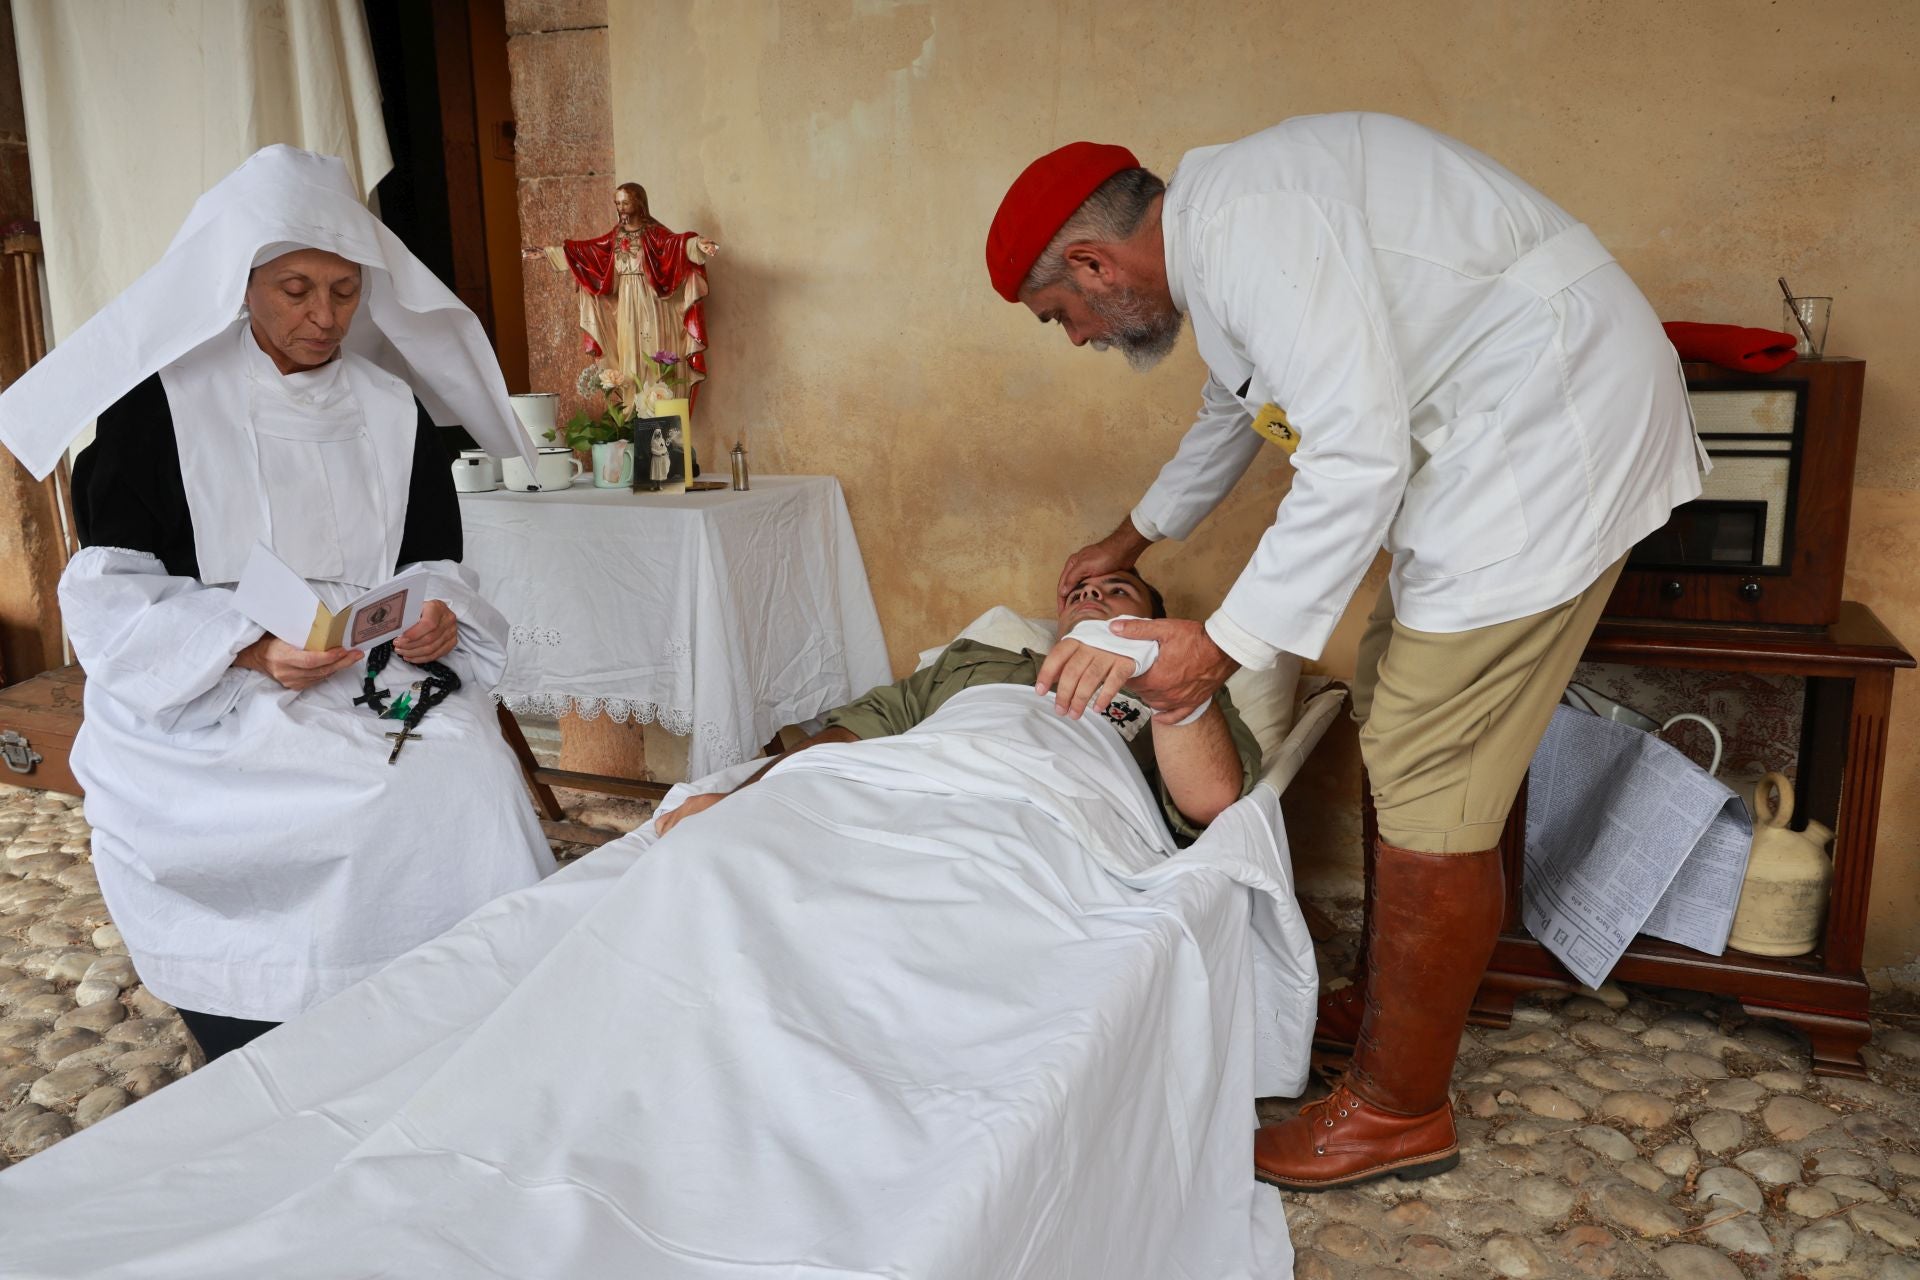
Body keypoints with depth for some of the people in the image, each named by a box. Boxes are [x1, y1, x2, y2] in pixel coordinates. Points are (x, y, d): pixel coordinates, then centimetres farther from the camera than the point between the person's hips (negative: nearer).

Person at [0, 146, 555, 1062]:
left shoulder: (391, 411, 11)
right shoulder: (159, 403, 0)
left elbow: (435, 567, 12)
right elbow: (110, 594, -4)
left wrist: (435, 621, -12)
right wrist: (251, 648, -21)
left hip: (369, 690, 4)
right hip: (205, 712, -3)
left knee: (470, 779, -25)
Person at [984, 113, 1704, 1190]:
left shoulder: (1248, 222, -19)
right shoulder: (1217, 230, 15)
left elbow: (1357, 459, -25)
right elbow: (1235, 408, 32)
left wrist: (1223, 646, -17)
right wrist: (1135, 538, 44)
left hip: (1552, 427, -11)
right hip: (1495, 438, 11)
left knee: (1430, 789, -6)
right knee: (1401, 729, 15)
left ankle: (1399, 1110, 9)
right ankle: (1385, 1003, 31)